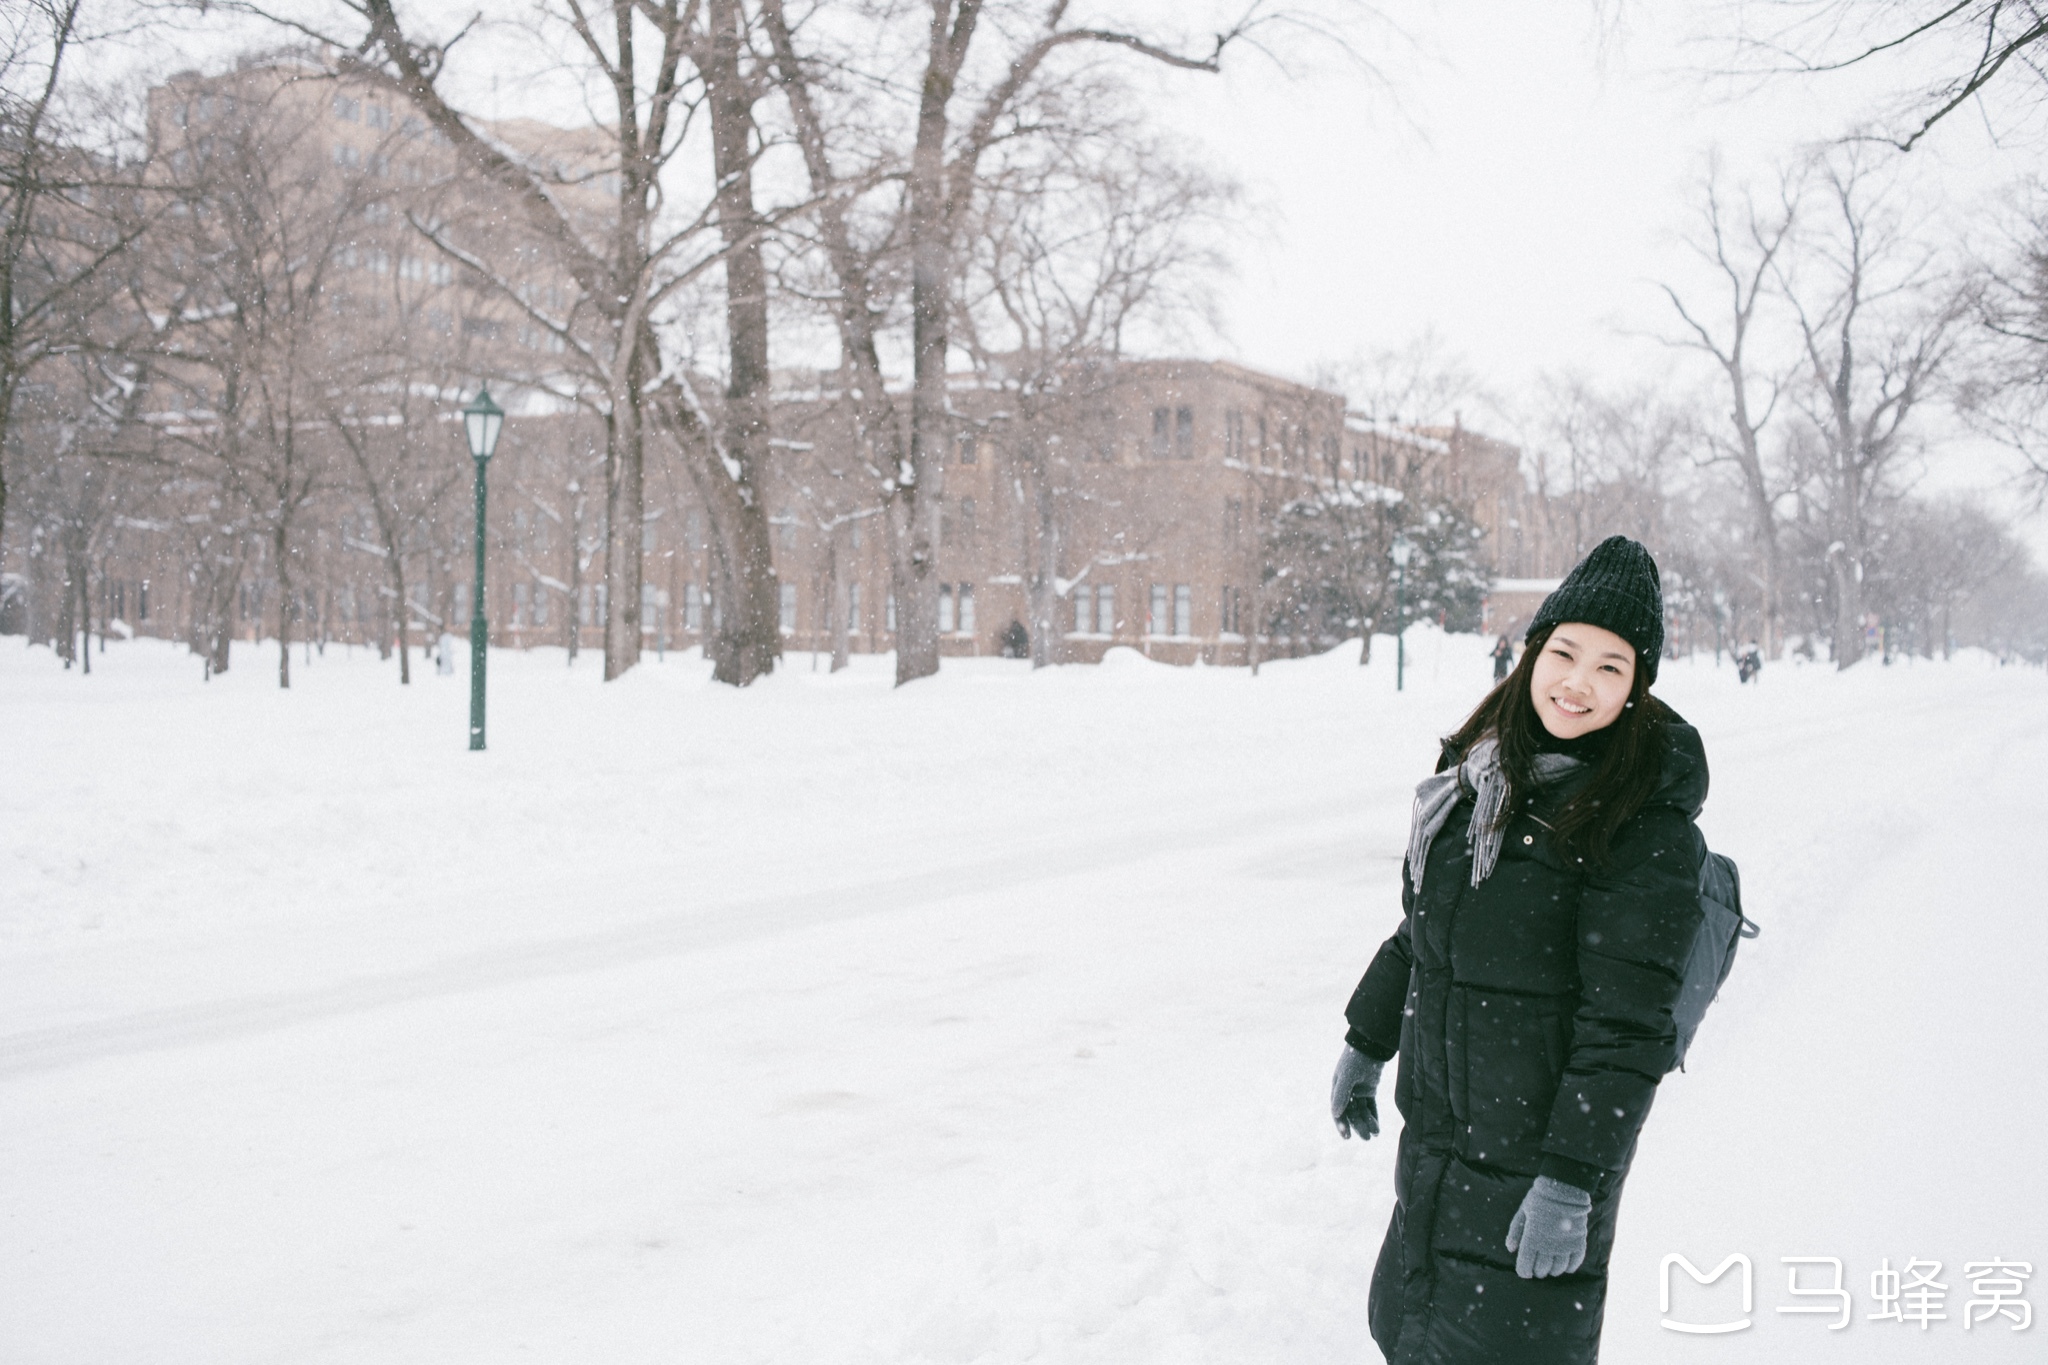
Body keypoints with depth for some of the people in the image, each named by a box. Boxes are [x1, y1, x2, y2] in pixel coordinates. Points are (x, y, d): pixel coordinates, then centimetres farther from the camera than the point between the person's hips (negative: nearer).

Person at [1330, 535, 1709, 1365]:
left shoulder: (1647, 826, -17)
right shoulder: (1482, 770, 5)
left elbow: (1626, 1024, -19)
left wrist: (1571, 1180, -21)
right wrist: (1367, 1042, 20)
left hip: (1533, 1160, -7)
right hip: (1436, 1136, 7)